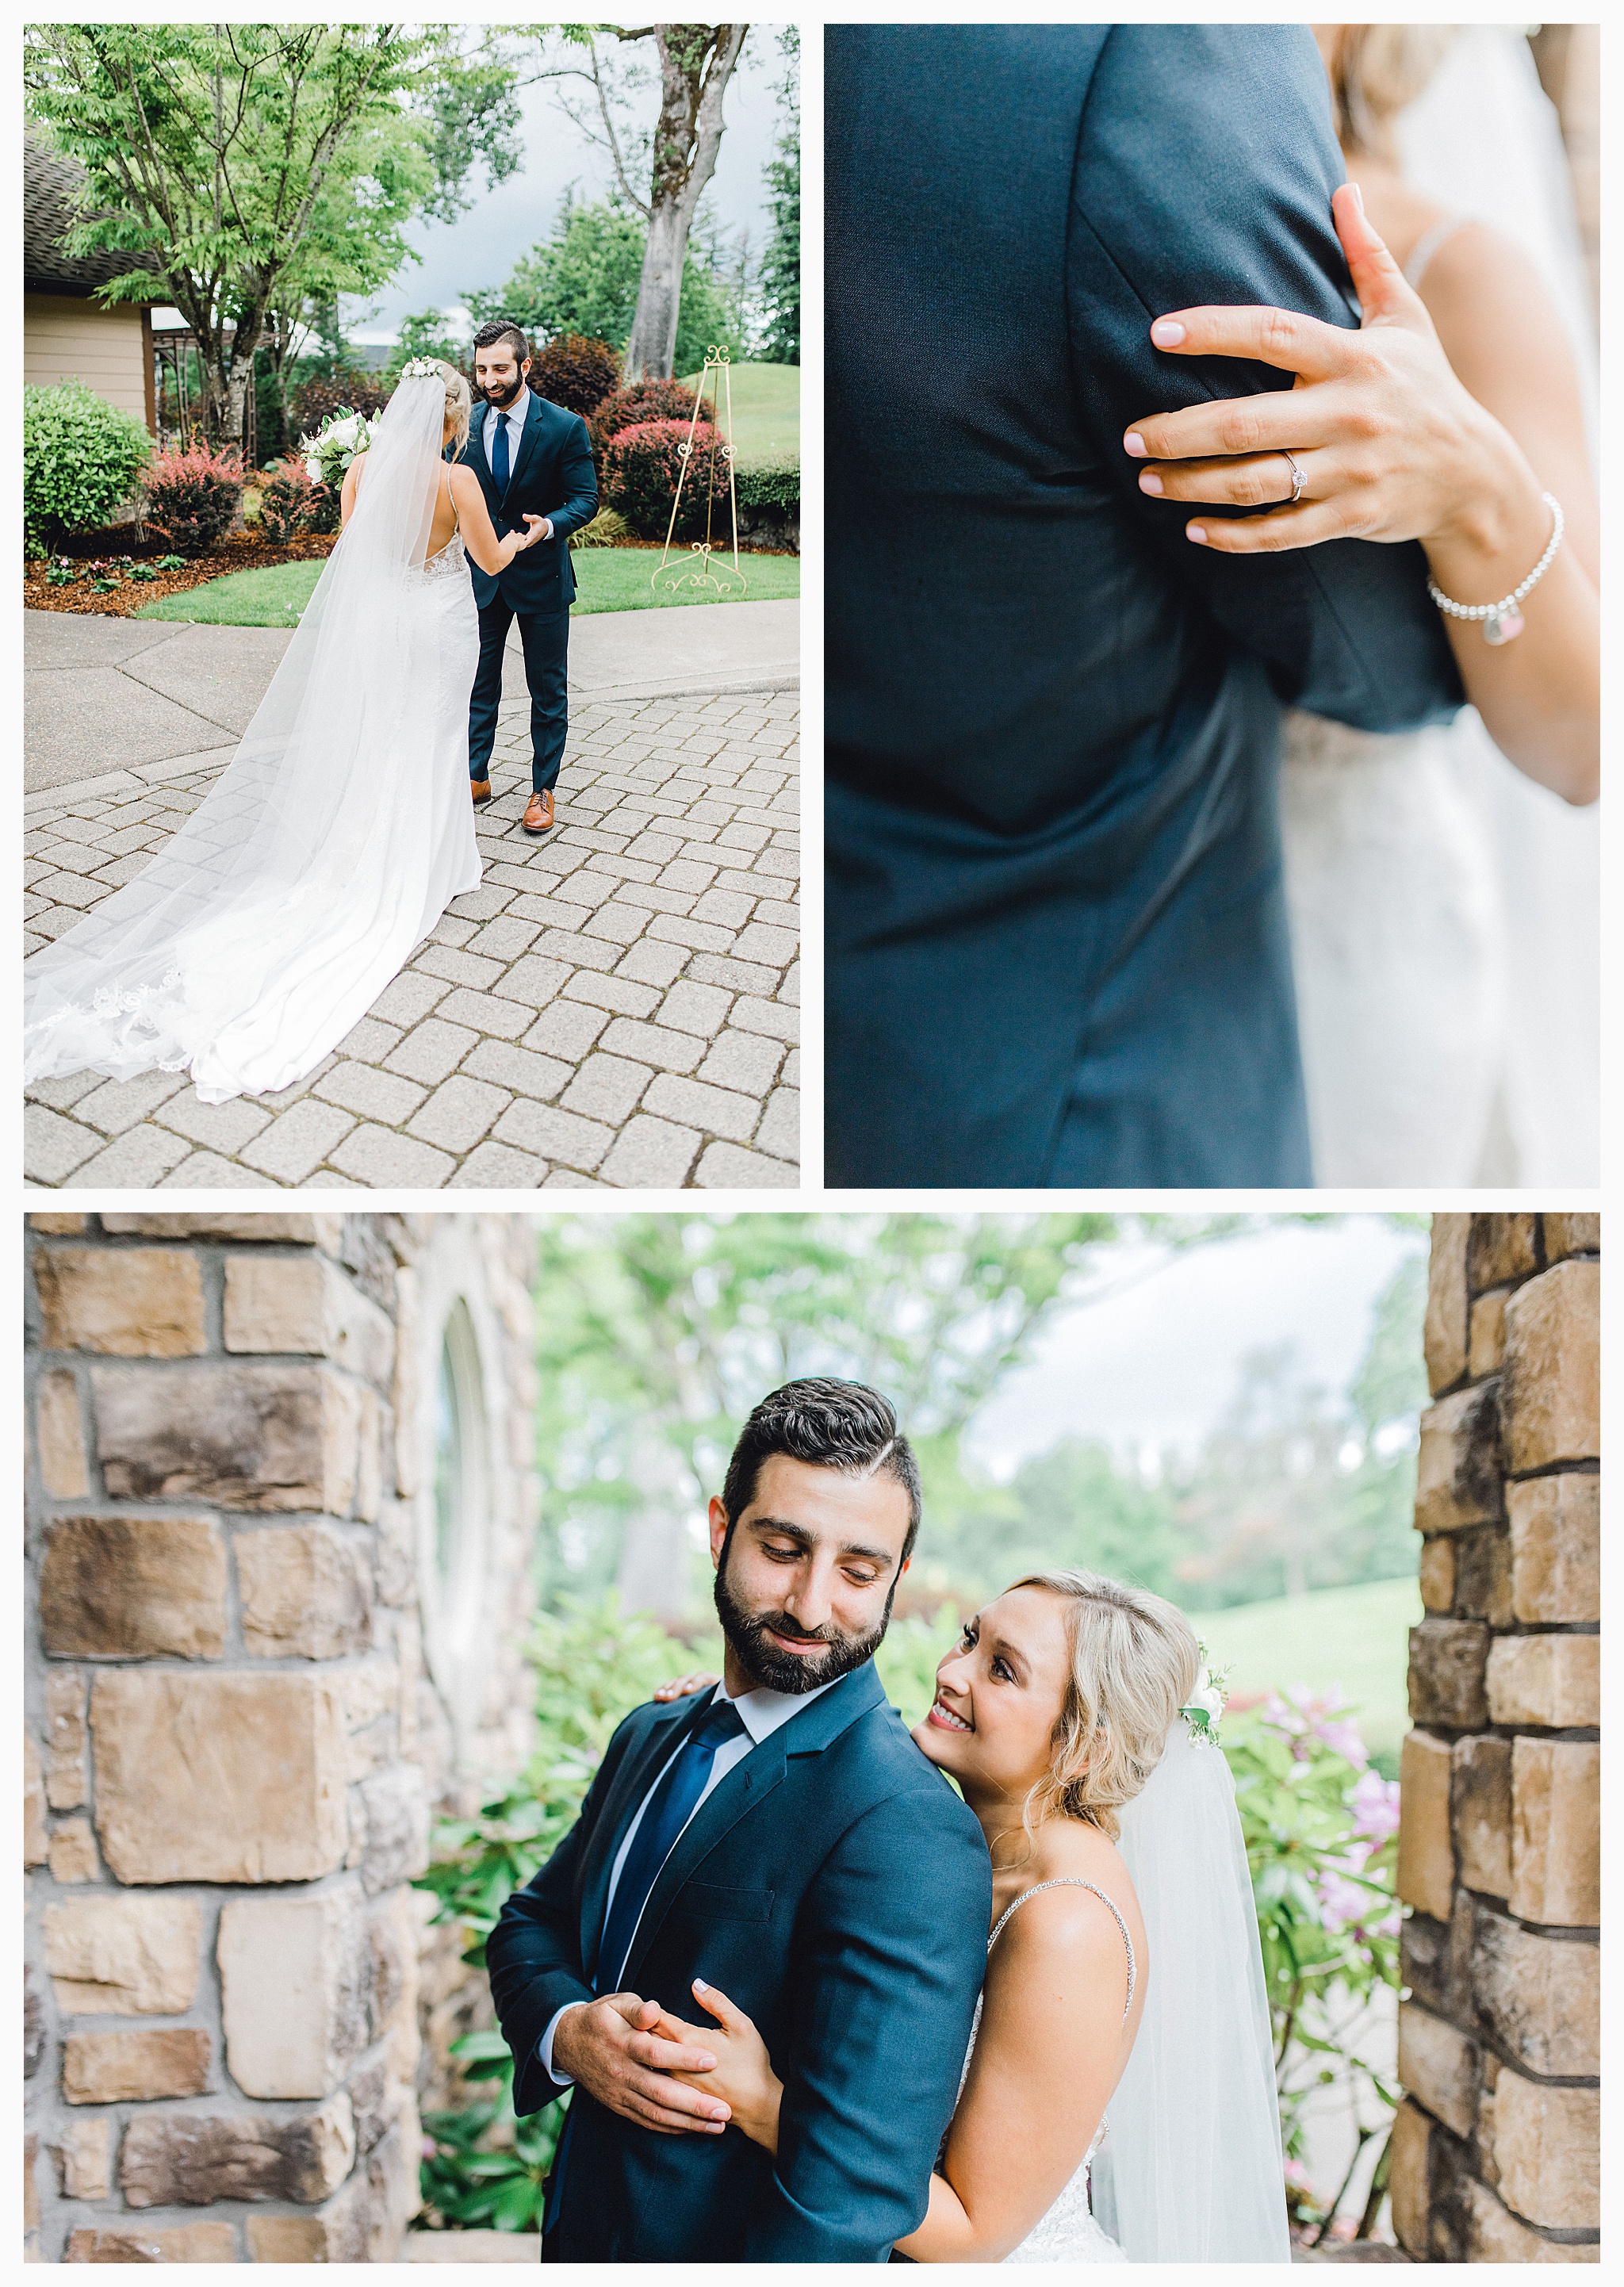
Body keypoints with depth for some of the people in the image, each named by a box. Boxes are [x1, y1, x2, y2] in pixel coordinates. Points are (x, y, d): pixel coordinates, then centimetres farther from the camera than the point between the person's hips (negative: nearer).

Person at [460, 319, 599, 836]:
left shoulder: (565, 427, -11)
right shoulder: (466, 425, -1)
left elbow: (585, 498, -10)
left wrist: (550, 524, -29)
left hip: (541, 576, -3)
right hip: (480, 575, 3)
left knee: (548, 689, 7)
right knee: (478, 682, 12)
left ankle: (543, 789, 17)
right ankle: (475, 776, 25)